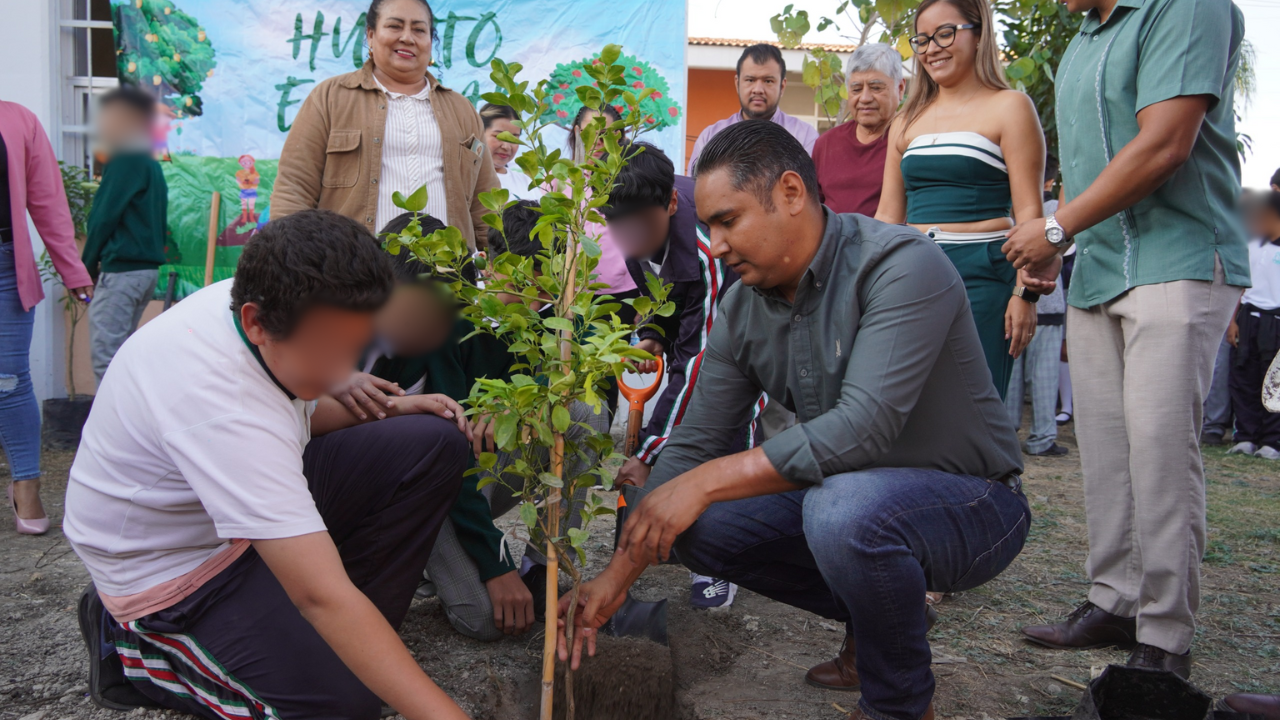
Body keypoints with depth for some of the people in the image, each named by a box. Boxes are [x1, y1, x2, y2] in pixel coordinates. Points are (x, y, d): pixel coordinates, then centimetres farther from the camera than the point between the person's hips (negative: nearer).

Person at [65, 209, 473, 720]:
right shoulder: (217, 403, -38)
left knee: (435, 442, -9)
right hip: (172, 564, -8)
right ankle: (133, 648, 1)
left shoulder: (257, 303, -12)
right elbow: (323, 597, -42)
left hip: (259, 487, 8)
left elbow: (302, 412, 13)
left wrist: (383, 406, -6)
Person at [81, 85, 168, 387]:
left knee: (105, 357, -7)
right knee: (121, 353, 15)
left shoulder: (126, 161, -10)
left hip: (121, 268, -9)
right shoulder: (152, 165, 16)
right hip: (148, 268, 10)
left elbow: (105, 218, -12)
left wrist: (89, 264, -3)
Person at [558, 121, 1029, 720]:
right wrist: (617, 575, -6)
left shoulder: (901, 266, -23)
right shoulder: (741, 311, -1)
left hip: (971, 499, -7)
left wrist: (707, 480, -30)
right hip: (847, 490, 7)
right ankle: (874, 620, 13)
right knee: (694, 526, -6)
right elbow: (691, 445, 0)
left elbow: (865, 425, -34)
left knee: (842, 509, -37)